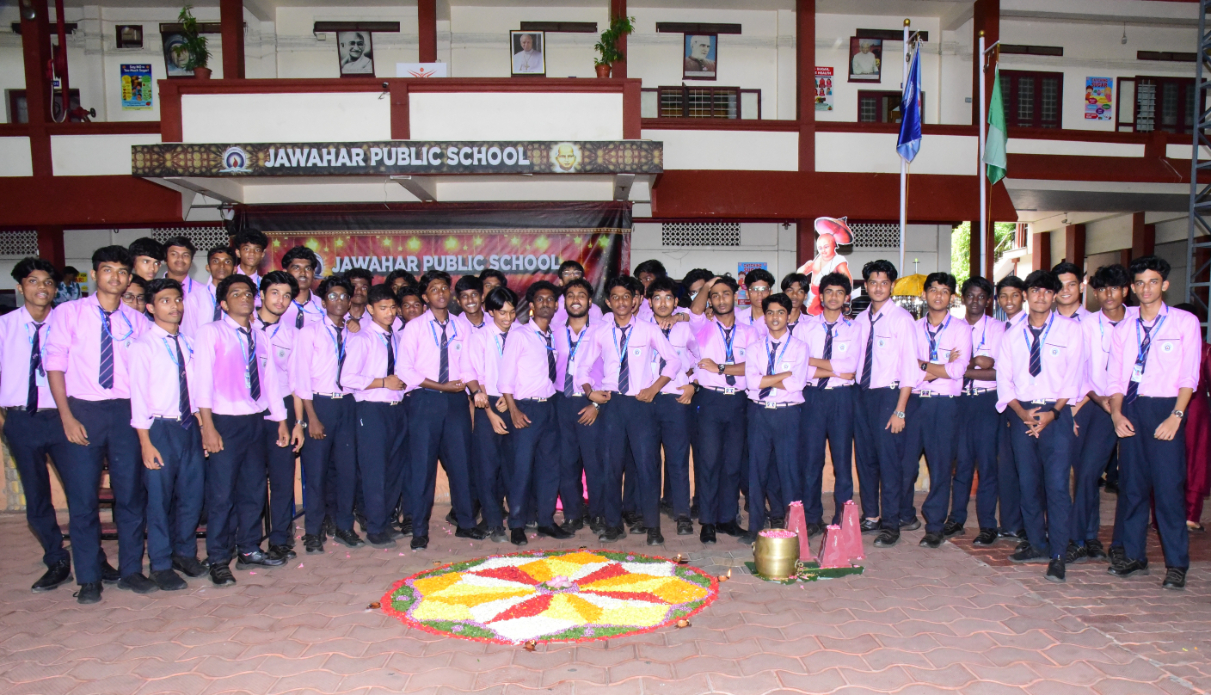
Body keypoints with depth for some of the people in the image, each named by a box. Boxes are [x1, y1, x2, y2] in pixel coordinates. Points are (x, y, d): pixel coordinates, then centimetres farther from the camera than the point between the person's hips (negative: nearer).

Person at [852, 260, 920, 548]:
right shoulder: (860, 320, 10)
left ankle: (891, 524, 10)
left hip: (889, 394, -6)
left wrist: (900, 410, -15)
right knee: (865, 456, 11)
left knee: (889, 459, -3)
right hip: (863, 394, 6)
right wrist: (857, 390, 4)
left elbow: (909, 366, -11)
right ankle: (870, 516, 25)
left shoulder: (901, 318, -7)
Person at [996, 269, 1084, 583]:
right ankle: (1037, 545, 22)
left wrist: (1052, 412, -14)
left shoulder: (1070, 329, 3)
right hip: (1022, 413, 3)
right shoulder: (1012, 333, 10)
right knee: (1028, 484, 9)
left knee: (1057, 485, -8)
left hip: (1056, 412, -3)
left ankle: (1057, 555, -1)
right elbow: (1004, 380, 7)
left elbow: (1074, 377, -3)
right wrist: (1022, 412, -9)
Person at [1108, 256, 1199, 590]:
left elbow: (1189, 375, -5)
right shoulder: (1123, 329, 12)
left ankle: (1176, 564, 5)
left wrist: (1175, 416, -15)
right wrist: (1116, 413, -4)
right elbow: (1116, 377, 11)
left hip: (1165, 411, -4)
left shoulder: (1185, 322, 2)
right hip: (1131, 410, 4)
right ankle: (1134, 556, 17)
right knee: (1133, 486, 8)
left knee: (1169, 487, -5)